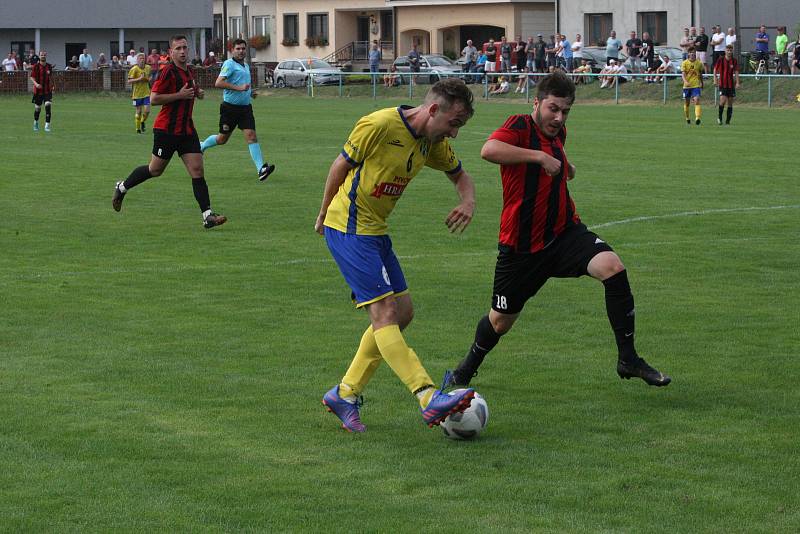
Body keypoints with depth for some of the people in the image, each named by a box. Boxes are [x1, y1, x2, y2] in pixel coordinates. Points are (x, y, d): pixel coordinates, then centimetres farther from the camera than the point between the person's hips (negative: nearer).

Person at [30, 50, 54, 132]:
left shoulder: (49, 66, 5)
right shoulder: (35, 66, -5)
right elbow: (32, 77, -6)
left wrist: (52, 86, 19)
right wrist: (36, 84, -23)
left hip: (47, 91, 1)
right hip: (38, 91, -1)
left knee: (48, 106, -16)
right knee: (37, 108, 9)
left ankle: (47, 125, -14)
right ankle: (36, 122, 36)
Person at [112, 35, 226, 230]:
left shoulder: (189, 72, 12)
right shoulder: (168, 72, -13)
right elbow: (153, 99, -18)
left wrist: (197, 93, 9)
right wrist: (180, 95, -21)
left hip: (187, 129, 6)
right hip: (167, 129, -6)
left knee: (197, 170, -5)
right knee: (155, 170, 7)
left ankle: (208, 216, -10)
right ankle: (122, 187, 31)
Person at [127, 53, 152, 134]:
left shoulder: (148, 68, 5)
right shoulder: (134, 69, -11)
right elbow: (129, 81, -14)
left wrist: (148, 79, 1)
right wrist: (139, 79, -24)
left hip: (146, 93, 4)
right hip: (137, 93, -4)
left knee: (147, 110, -6)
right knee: (138, 111, 4)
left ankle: (142, 122, 24)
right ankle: (138, 128, 19)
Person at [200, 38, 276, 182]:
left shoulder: (246, 66, 16)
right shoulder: (229, 64, -10)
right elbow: (218, 83, -22)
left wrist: (251, 92, 13)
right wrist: (239, 87, -25)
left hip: (245, 107, 6)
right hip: (230, 107, -6)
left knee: (251, 136, -10)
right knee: (222, 139, 8)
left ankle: (261, 169, -19)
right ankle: (201, 146, 37)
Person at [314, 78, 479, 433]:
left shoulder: (433, 143, 4)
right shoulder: (379, 125, -20)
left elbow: (460, 176, 19)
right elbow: (341, 165, -9)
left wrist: (468, 203, -4)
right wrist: (323, 215, 3)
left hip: (375, 231, 9)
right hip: (348, 229, -9)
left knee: (402, 312, 8)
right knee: (385, 313, -15)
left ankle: (345, 394, 16)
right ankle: (430, 400, -25)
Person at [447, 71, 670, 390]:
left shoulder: (558, 132, 10)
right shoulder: (520, 126, -13)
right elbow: (489, 150, -37)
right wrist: (540, 156, -33)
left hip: (565, 233, 5)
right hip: (521, 245, -5)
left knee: (612, 267, -24)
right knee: (501, 320, 8)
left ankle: (628, 359, -16)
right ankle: (467, 369, 41)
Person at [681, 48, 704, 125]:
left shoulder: (699, 63, 5)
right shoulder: (685, 63, -2)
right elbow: (683, 73, -13)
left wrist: (702, 84, 26)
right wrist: (685, 81, -31)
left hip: (696, 85, 0)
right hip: (687, 86, 0)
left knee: (697, 100, -18)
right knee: (687, 102, 9)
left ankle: (697, 118, -29)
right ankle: (687, 118, 29)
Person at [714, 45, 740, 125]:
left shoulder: (734, 61, 2)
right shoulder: (721, 60, -3)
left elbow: (736, 72, 4)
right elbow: (715, 69, 6)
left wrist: (737, 83, -4)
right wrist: (715, 80, -1)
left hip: (731, 84, 2)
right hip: (722, 84, -2)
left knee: (730, 102, 4)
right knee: (723, 101, -15)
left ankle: (728, 120, 12)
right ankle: (719, 117, 2)